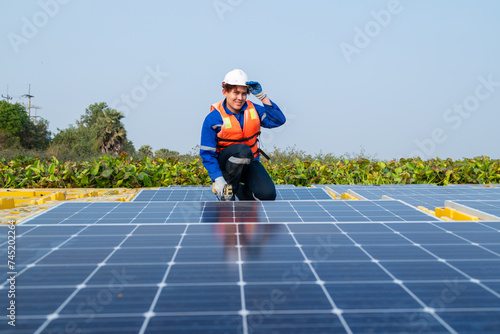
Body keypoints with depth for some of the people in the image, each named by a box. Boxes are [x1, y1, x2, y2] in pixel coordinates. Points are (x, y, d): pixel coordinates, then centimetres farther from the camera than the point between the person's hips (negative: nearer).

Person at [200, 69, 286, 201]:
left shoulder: (252, 109, 1)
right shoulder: (213, 118, -12)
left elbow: (278, 120, -8)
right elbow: (207, 153, -12)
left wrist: (262, 96, -14)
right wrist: (218, 178, -25)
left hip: (250, 162, 3)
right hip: (225, 163, -3)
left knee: (268, 195, -21)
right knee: (243, 150, -38)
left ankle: (242, 191, 14)